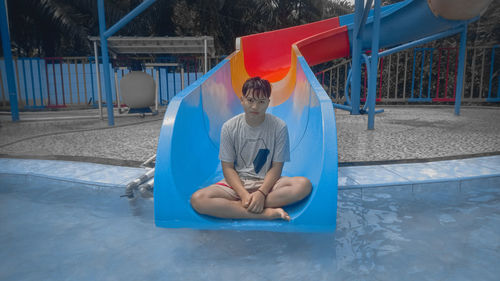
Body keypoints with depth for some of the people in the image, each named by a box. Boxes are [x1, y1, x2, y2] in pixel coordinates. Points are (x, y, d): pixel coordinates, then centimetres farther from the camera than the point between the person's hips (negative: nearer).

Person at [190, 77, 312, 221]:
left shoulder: (279, 127, -7)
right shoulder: (229, 127, -6)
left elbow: (276, 167, -5)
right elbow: (228, 168, -4)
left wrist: (261, 193, -21)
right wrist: (244, 195, -20)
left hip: (267, 182, 0)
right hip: (237, 182, 1)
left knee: (304, 184, -28)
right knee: (197, 199, -25)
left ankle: (234, 205, -25)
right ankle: (267, 213, -26)